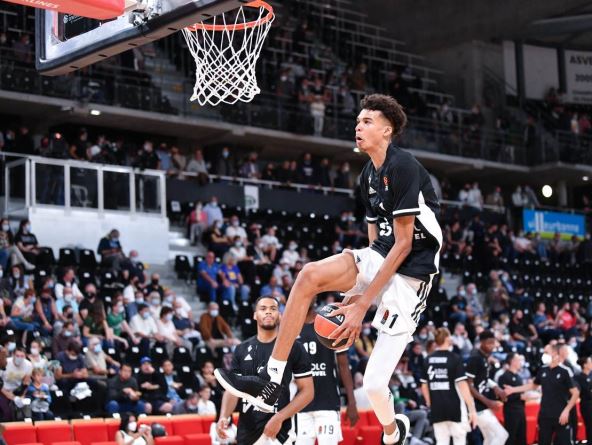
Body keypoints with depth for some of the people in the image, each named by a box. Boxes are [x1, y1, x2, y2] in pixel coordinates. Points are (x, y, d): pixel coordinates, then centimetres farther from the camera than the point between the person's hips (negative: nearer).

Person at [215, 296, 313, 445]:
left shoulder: (294, 348, -1)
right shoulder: (242, 349, 10)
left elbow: (307, 391, -3)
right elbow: (232, 388, 10)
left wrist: (280, 418, -14)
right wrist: (224, 416, -10)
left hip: (279, 429, -4)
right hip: (246, 430, 4)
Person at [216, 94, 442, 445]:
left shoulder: (403, 167, -15)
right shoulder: (369, 175, 12)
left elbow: (404, 244, -17)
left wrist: (362, 303, -17)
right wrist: (355, 297, 5)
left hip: (410, 272, -8)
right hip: (381, 258, 8)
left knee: (375, 383, -10)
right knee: (310, 275, -18)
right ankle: (271, 382, -15)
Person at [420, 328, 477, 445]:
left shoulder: (428, 360, 6)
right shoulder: (455, 358, -9)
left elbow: (424, 386, 10)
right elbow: (462, 386, -14)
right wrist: (472, 409, -12)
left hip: (437, 409, 4)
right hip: (455, 409, -4)